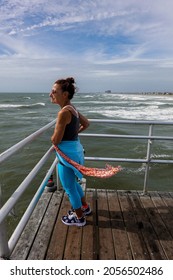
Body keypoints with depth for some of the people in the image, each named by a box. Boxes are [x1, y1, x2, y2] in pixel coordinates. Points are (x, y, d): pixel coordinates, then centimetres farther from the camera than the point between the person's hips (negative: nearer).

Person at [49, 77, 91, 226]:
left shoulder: (64, 112, -24)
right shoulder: (73, 109, 4)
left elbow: (56, 140, -21)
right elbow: (86, 124, 19)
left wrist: (53, 136, 1)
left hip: (67, 153, -9)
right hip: (75, 149, 9)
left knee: (69, 187, 12)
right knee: (73, 183, 28)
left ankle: (79, 218, 34)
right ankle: (85, 207, 48)